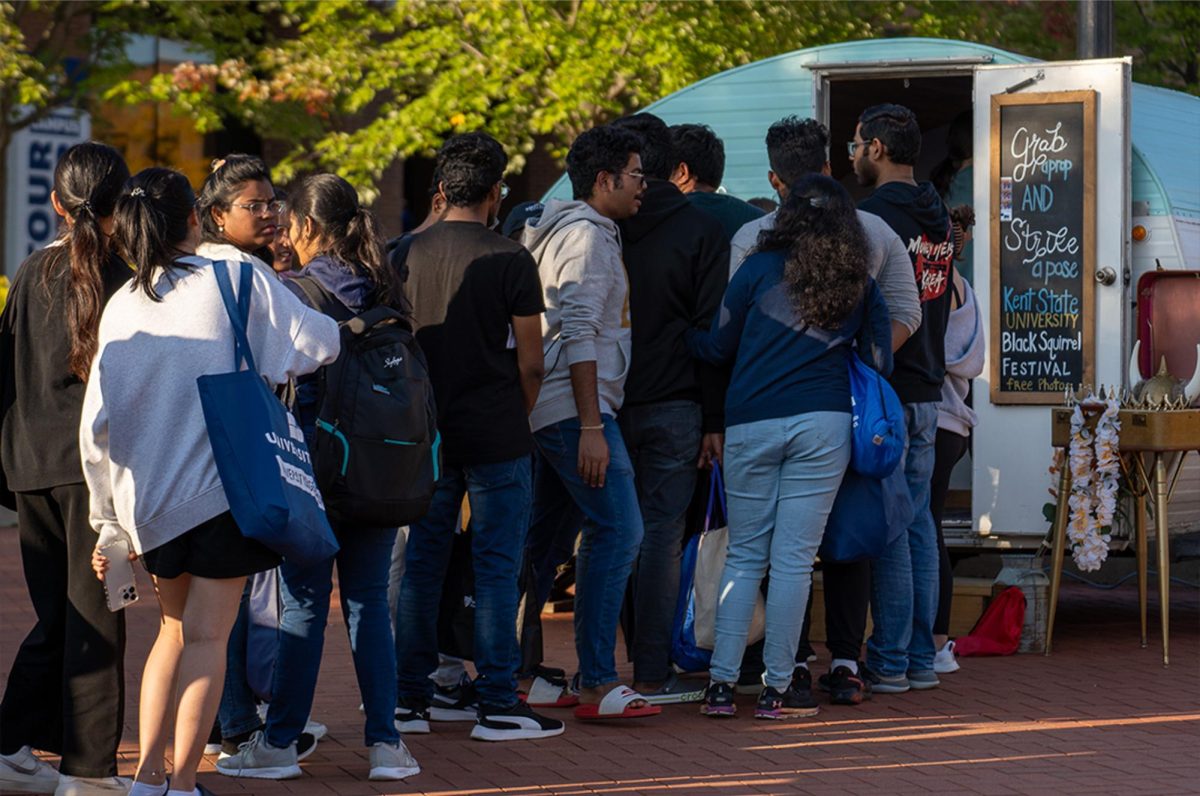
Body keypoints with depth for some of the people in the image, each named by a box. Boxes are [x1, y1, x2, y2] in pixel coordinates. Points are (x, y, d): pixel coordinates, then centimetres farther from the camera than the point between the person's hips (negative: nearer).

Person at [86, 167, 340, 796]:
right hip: (221, 485, -4)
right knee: (206, 636, 1)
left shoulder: (122, 306, 4)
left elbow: (97, 422, 3)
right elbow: (317, 345, -7)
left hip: (147, 497, 5)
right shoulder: (239, 282, -7)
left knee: (175, 629, 19)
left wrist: (110, 520, 10)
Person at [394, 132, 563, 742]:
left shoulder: (408, 256, 3)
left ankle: (408, 697, 14)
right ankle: (495, 703, 1)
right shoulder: (509, 260, -9)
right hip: (496, 437, -4)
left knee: (422, 563, 11)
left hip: (426, 434, 4)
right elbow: (530, 361, -8)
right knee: (496, 567, 1)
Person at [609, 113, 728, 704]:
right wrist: (715, 419, -2)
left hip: (605, 406, 3)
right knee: (661, 534, 0)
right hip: (672, 407, -2)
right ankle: (652, 676, 0)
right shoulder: (699, 231, -3)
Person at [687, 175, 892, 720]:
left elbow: (717, 345, 7)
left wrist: (684, 335, 26)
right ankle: (776, 688, 2)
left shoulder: (761, 270, 2)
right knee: (793, 558, 2)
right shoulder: (860, 286, 8)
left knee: (743, 556, 8)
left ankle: (722, 682, 3)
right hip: (823, 427, 0)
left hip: (750, 424, 0)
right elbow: (880, 362, 10)